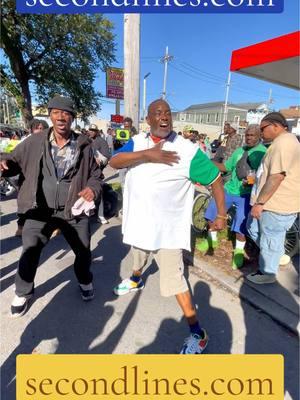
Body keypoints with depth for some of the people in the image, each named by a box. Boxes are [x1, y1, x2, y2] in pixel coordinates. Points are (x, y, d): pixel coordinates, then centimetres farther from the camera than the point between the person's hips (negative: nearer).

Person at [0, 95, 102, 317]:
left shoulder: (84, 145, -3)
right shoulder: (35, 142, -3)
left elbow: (95, 174, 6)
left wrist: (93, 188, -15)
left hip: (74, 210, 0)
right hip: (40, 210, 0)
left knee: (84, 251, 14)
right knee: (30, 252, 8)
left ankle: (85, 281, 46)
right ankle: (23, 293, 37)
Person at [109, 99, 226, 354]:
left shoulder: (188, 150, -16)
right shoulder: (137, 142, -3)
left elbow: (216, 179, -9)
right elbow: (113, 162, -19)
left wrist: (222, 214, -8)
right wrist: (147, 154, -31)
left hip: (168, 226, -5)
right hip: (138, 219, 5)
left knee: (173, 278, -4)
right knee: (138, 257, 30)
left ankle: (198, 332, 14)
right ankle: (136, 279, 64)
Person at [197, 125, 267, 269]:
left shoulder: (263, 153, -8)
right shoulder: (239, 150, 12)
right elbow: (226, 167, 12)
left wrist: (252, 181, -33)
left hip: (245, 194, -6)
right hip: (229, 188, 6)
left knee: (240, 224, -5)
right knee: (211, 211, 8)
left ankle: (238, 251, 20)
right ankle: (212, 239, 29)